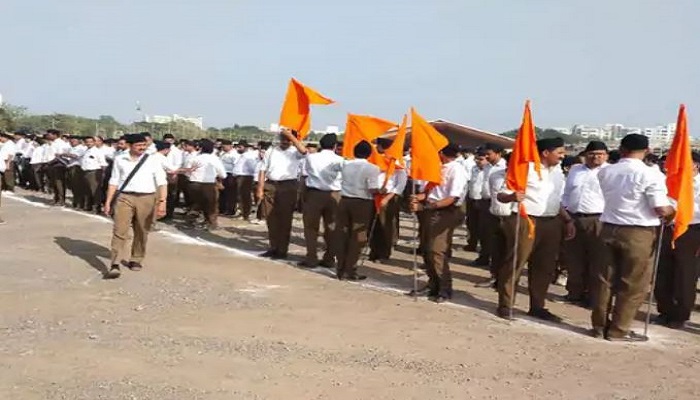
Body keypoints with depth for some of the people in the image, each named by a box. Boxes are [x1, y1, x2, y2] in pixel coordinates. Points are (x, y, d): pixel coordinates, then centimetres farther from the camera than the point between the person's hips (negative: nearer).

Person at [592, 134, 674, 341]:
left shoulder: (605, 172, 3)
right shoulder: (651, 174, -12)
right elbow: (661, 210, -13)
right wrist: (673, 209, 7)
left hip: (609, 229, 5)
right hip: (639, 233, -5)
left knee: (604, 279, 12)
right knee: (633, 285, 7)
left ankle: (599, 325, 21)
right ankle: (618, 330, 12)